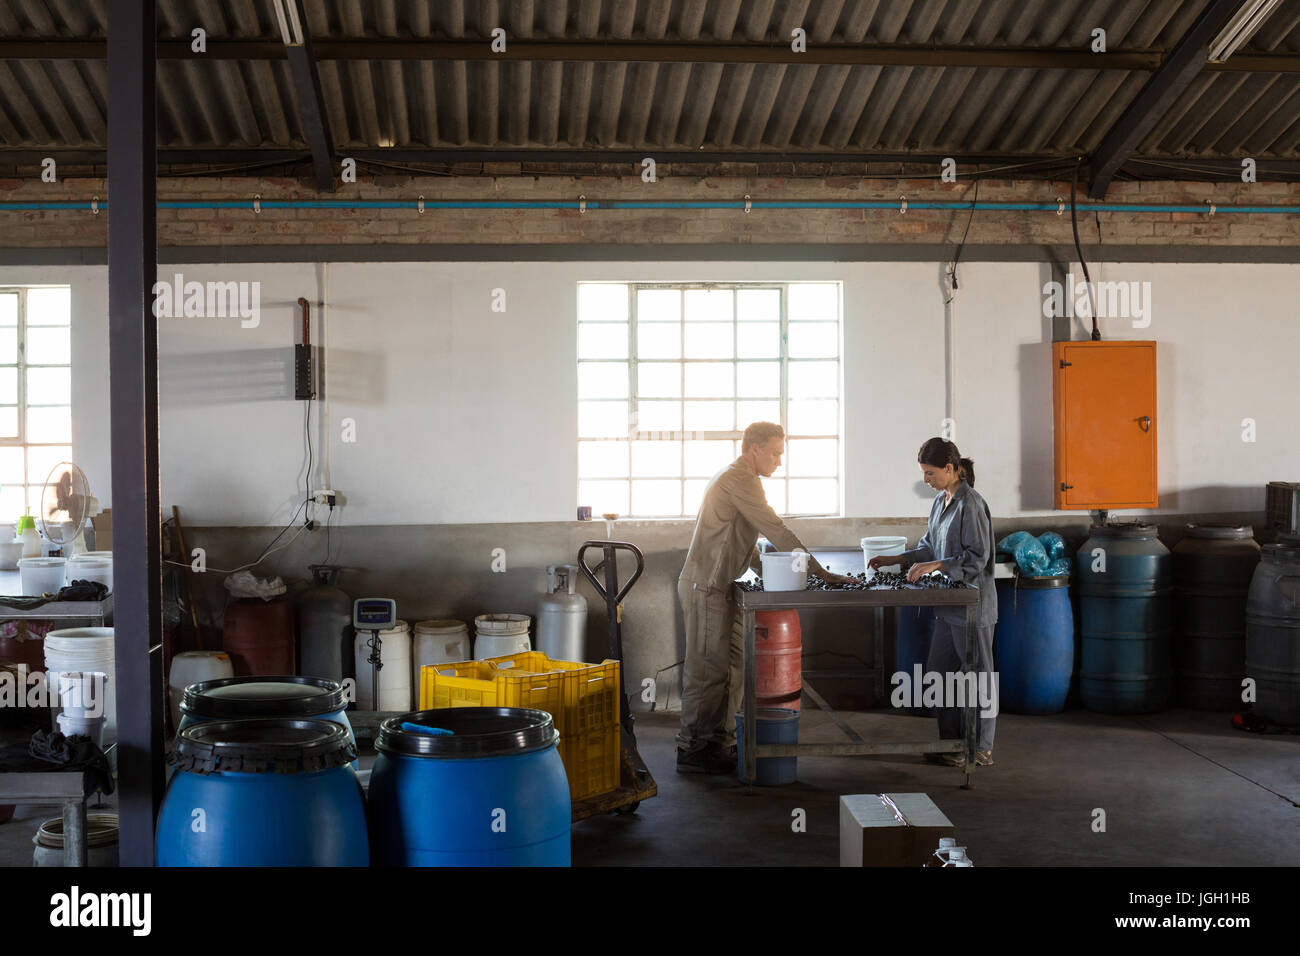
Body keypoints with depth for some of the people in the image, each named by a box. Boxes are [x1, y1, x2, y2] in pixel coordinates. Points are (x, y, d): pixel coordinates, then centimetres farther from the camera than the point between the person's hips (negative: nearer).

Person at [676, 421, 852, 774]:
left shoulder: (733, 477, 18)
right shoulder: (740, 480, -16)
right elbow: (776, 531, -20)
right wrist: (820, 571, -18)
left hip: (717, 587, 11)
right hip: (706, 588, -11)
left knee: (732, 667, 13)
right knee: (708, 670, -6)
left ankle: (720, 743, 19)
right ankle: (692, 751, 1)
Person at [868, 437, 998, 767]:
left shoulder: (971, 505, -17)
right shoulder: (941, 502, 10)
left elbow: (977, 558, -19)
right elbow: (930, 545, 20)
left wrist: (935, 565, -23)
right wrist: (897, 559, 11)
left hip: (973, 604, -9)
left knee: (977, 675, 3)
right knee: (939, 672, 13)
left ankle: (981, 749, 14)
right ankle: (951, 742, 24)